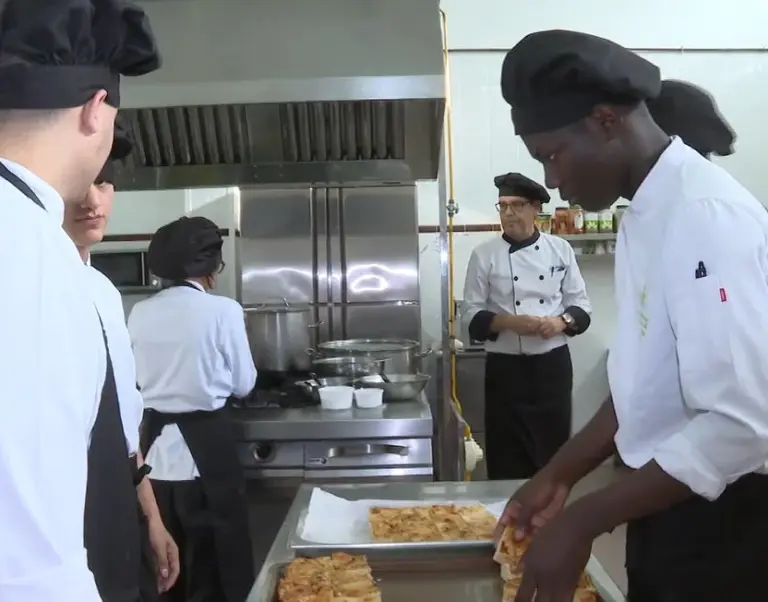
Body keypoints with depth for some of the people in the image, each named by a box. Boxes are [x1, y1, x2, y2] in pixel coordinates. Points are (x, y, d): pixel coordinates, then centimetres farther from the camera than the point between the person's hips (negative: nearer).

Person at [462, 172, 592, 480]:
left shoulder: (560, 249, 3)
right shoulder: (485, 254, -2)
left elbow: (581, 305, 7)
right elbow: (472, 316, -1)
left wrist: (561, 321, -14)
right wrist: (509, 322, -18)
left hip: (553, 365, 2)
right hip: (506, 369, -2)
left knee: (554, 453, 9)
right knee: (508, 460, 2)